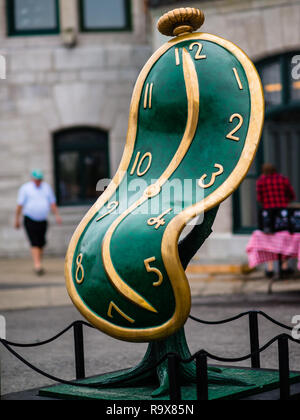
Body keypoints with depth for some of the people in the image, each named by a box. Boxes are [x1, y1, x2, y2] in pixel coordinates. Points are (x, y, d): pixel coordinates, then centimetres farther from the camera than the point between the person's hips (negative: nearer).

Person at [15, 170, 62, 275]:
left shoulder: (47, 187, 10)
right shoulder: (25, 188, -2)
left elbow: (52, 203, 12)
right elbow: (20, 205, -2)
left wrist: (57, 215, 1)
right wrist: (17, 219, -4)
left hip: (43, 221, 4)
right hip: (30, 220, -4)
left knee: (41, 244, 7)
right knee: (35, 243, -13)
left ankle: (38, 265, 21)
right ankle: (37, 265, -19)